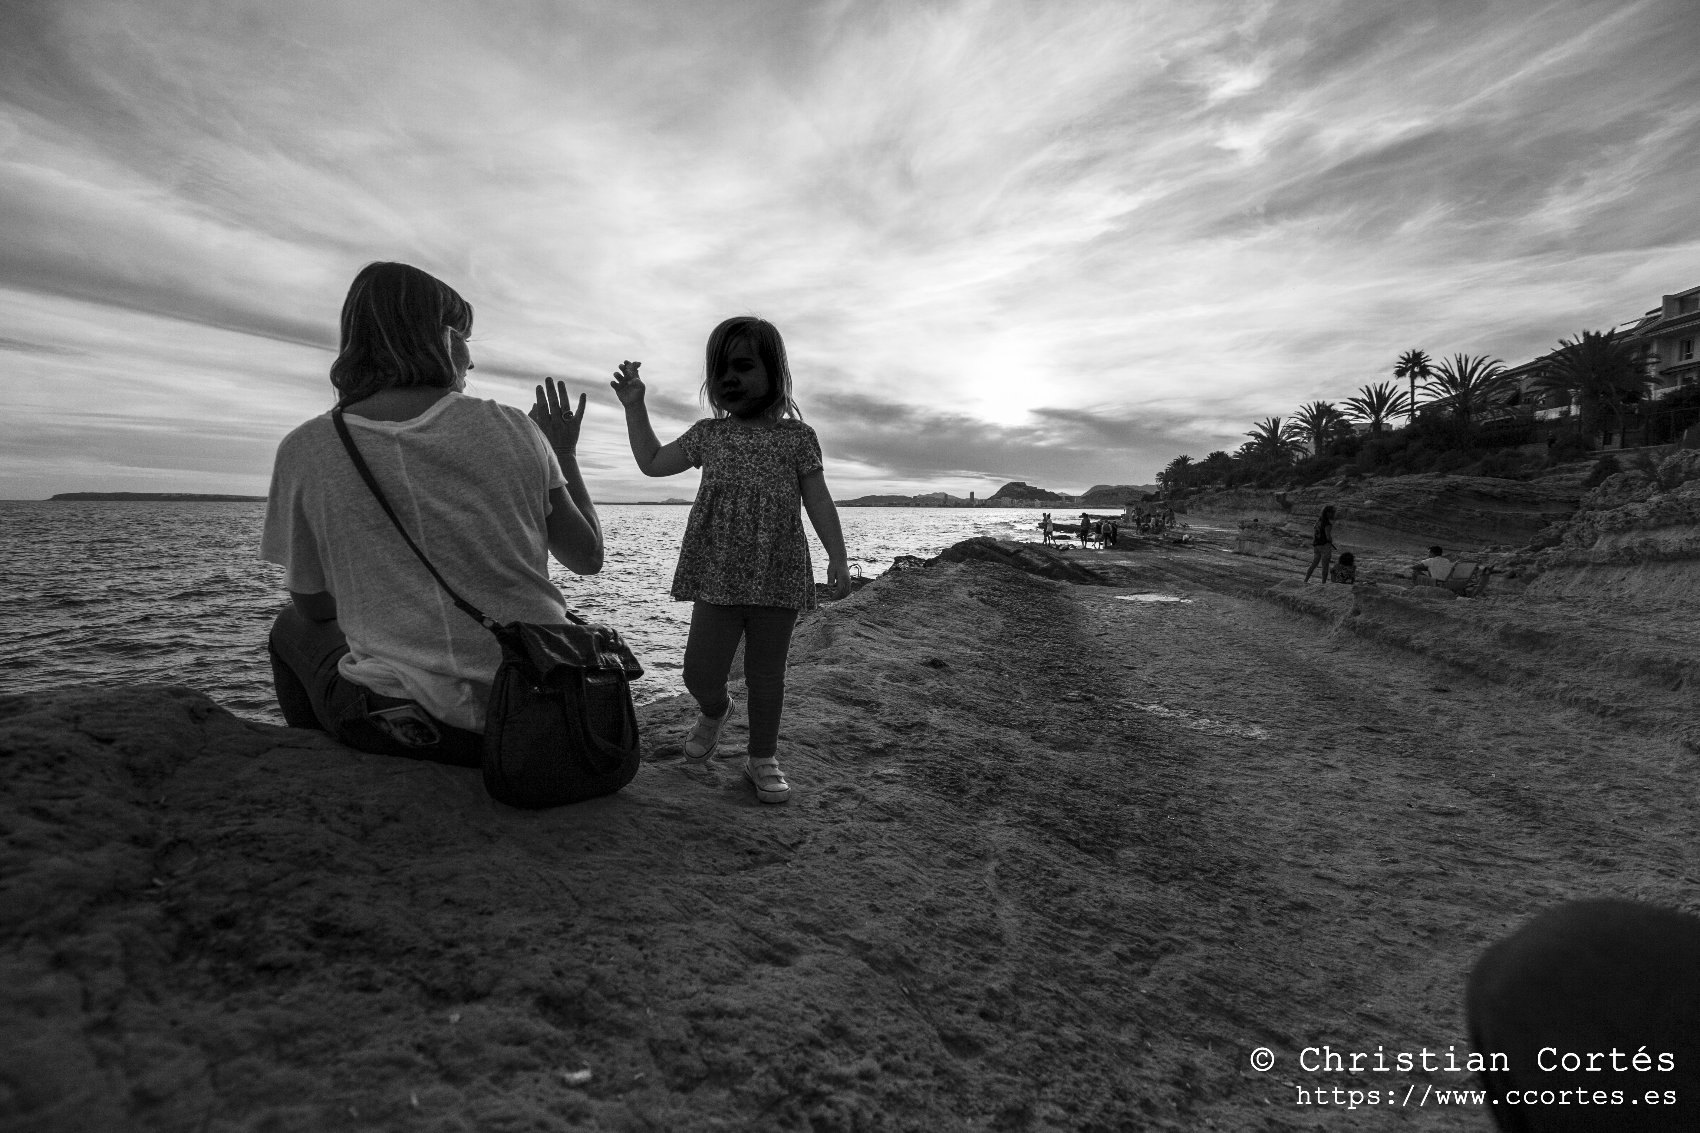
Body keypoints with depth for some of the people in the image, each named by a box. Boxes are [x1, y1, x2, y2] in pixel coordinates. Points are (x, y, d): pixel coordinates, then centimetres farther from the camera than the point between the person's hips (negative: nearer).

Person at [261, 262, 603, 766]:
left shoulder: (306, 450, -6)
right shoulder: (512, 429, -4)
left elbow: (314, 607, 6)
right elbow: (588, 558, 5)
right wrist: (565, 454, 17)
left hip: (412, 726, -2)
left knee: (293, 629, 28)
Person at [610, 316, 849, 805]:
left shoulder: (796, 435, 4)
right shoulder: (708, 433, 12)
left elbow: (818, 501, 3)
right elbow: (652, 463, 22)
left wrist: (837, 556, -5)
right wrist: (635, 407, 17)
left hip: (777, 577, -2)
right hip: (717, 575, 2)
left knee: (766, 674, 7)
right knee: (699, 673, 1)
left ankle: (763, 758, 27)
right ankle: (714, 710, 37)